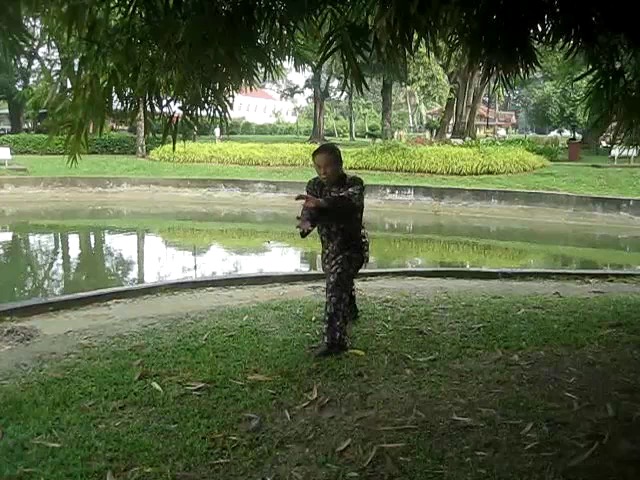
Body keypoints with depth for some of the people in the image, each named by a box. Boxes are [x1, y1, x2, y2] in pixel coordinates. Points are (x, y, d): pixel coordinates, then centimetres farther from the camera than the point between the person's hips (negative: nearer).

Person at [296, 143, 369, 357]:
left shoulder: (354, 183, -19)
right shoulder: (315, 185, -4)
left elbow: (349, 200, -42)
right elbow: (309, 209, -19)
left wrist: (321, 202, -60)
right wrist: (305, 222, -44)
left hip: (351, 245, -7)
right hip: (329, 246, 7)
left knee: (336, 285, -23)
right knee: (342, 283, 27)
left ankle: (335, 340, -24)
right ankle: (350, 313, 57)